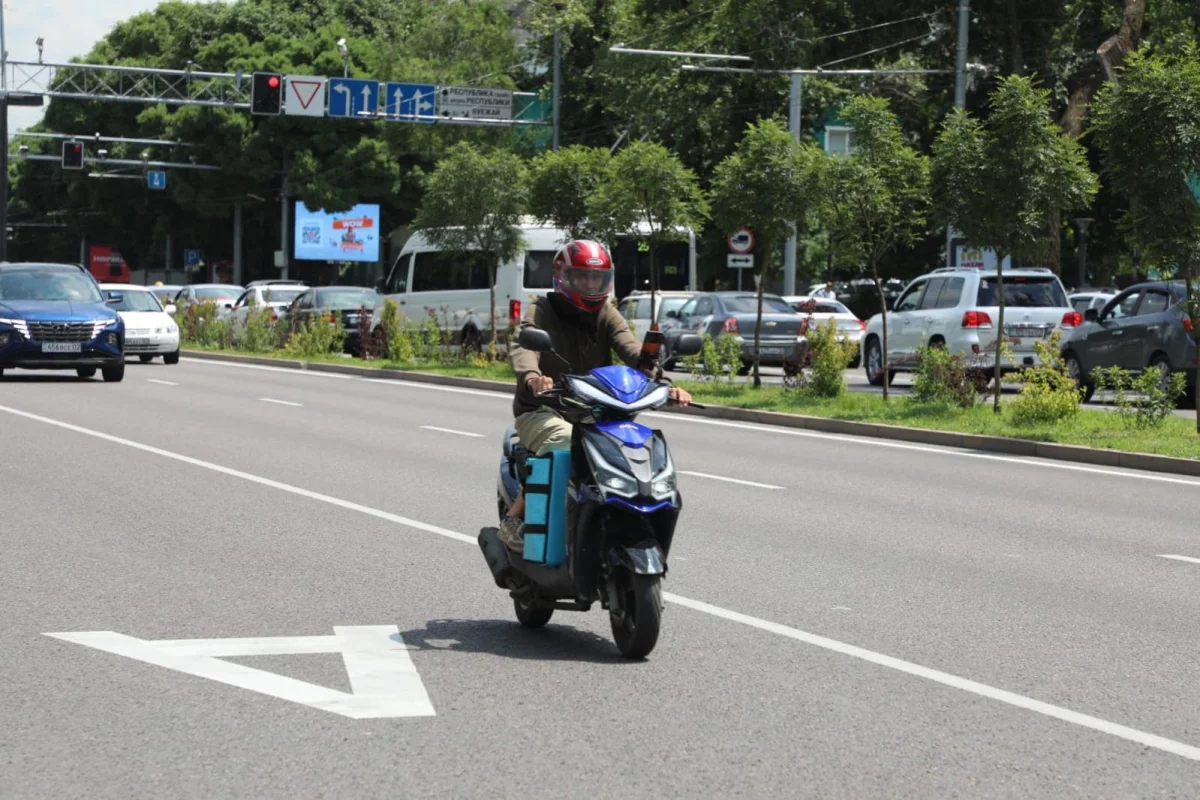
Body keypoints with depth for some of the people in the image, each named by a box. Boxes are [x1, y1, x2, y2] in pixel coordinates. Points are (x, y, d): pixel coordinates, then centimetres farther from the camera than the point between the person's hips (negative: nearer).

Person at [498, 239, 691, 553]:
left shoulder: (606, 315, 9)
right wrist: (531, 377, -49)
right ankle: (514, 518, -23)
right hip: (542, 411, -4)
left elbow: (632, 350, -8)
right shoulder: (542, 312, -3)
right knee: (564, 442, -37)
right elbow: (523, 347, -24)